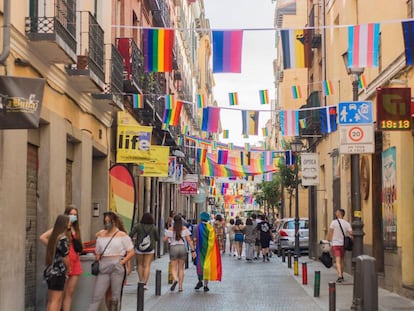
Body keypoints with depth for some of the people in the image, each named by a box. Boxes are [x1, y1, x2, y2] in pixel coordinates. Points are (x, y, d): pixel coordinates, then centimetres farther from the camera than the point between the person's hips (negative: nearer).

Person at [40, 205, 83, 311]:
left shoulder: (76, 229, 15)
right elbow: (43, 237, -13)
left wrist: (78, 249, 5)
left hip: (75, 263, 6)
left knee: (70, 293, 7)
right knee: (63, 294, -4)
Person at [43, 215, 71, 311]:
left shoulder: (53, 236, 9)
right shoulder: (63, 238, -14)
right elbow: (65, 257, -10)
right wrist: (68, 269, 7)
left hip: (50, 270, 8)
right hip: (58, 272, -8)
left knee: (51, 300, 13)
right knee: (56, 300, -5)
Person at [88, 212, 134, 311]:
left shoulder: (122, 235, 0)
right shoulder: (101, 235, 11)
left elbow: (131, 252, -2)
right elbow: (97, 252, 19)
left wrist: (122, 262, -9)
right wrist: (97, 262, 4)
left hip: (117, 267, -3)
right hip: (103, 268, 3)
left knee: (115, 297, 4)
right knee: (97, 296, -2)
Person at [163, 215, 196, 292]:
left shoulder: (170, 229, 0)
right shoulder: (184, 228, 2)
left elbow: (165, 240, -1)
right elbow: (189, 240, -4)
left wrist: (169, 238, 21)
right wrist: (193, 250, -3)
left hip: (173, 248, -1)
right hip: (182, 248, 1)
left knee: (174, 268, 4)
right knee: (181, 268, 11)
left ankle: (175, 279, -26)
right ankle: (180, 286, 9)